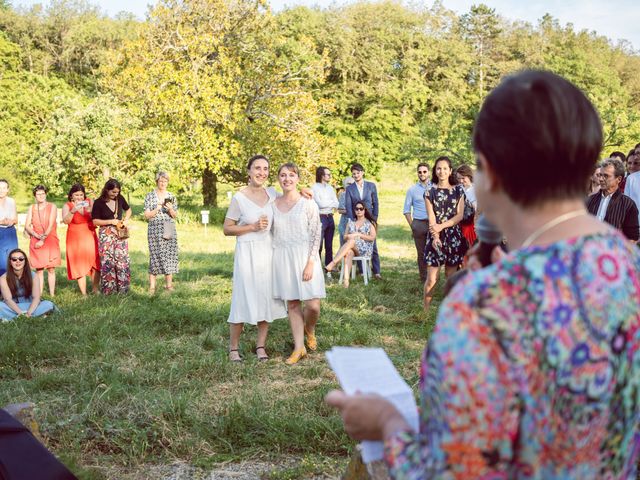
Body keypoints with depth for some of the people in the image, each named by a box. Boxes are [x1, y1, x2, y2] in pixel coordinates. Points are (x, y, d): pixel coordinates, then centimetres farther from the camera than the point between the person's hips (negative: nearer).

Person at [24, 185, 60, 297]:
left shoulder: (52, 207, 1)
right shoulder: (32, 208, 9)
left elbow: (51, 225, -8)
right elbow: (27, 226, 4)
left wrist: (43, 239, -14)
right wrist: (37, 235, -12)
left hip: (50, 241, -2)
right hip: (36, 241, 2)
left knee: (51, 269, -1)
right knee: (39, 269, 0)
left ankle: (52, 294, 1)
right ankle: (39, 295, 1)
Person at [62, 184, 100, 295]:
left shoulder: (89, 202, 4)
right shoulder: (67, 206, -2)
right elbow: (66, 221, -17)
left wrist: (91, 209, -20)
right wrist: (73, 211, -32)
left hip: (90, 237, 2)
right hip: (75, 239, -2)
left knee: (95, 264, -1)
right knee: (79, 265, -2)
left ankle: (96, 289, 13)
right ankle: (84, 293, 2)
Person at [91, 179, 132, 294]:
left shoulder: (120, 198, 2)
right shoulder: (99, 203, -9)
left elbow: (128, 210, 20)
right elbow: (95, 221, -7)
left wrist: (126, 220, 2)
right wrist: (111, 221, -14)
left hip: (120, 234, 4)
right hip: (106, 235, -4)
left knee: (123, 260, 3)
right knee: (107, 262, -4)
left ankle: (122, 288, 12)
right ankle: (108, 289, 4)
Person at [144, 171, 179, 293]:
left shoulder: (171, 196, 10)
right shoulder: (150, 196, 3)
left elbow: (175, 215, 10)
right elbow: (147, 215, 0)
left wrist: (170, 209, -10)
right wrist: (157, 209, -15)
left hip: (169, 229, 3)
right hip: (155, 229, -3)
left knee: (170, 255, 0)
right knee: (155, 255, -5)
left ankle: (169, 284, 8)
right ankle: (152, 286, -1)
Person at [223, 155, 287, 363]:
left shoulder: (272, 194, 5)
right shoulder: (239, 198, -8)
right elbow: (227, 229, -5)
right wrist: (252, 227, -15)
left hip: (268, 252, 5)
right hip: (247, 253, -5)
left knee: (267, 298, 6)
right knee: (243, 299, -1)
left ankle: (261, 345, 19)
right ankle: (233, 348, 12)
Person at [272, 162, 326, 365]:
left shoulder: (308, 203, -5)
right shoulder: (273, 204, 7)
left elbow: (316, 235, -6)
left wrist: (310, 263, -12)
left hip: (304, 257, -3)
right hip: (282, 258, 3)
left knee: (313, 305, -6)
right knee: (292, 304, 6)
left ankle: (309, 330, 27)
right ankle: (299, 347, 16)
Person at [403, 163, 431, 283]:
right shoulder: (412, 190, 7)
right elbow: (406, 210, 9)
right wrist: (412, 226, 1)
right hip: (419, 224, 1)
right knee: (421, 253, 5)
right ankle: (423, 279, 11)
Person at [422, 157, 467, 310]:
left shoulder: (458, 190, 7)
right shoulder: (430, 192, 4)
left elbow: (460, 215, 0)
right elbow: (431, 218, -3)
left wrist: (441, 226, -12)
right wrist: (435, 236, -16)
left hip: (454, 237, 1)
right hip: (436, 237, -1)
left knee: (451, 277, 5)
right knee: (432, 279, -6)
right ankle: (425, 310, 4)